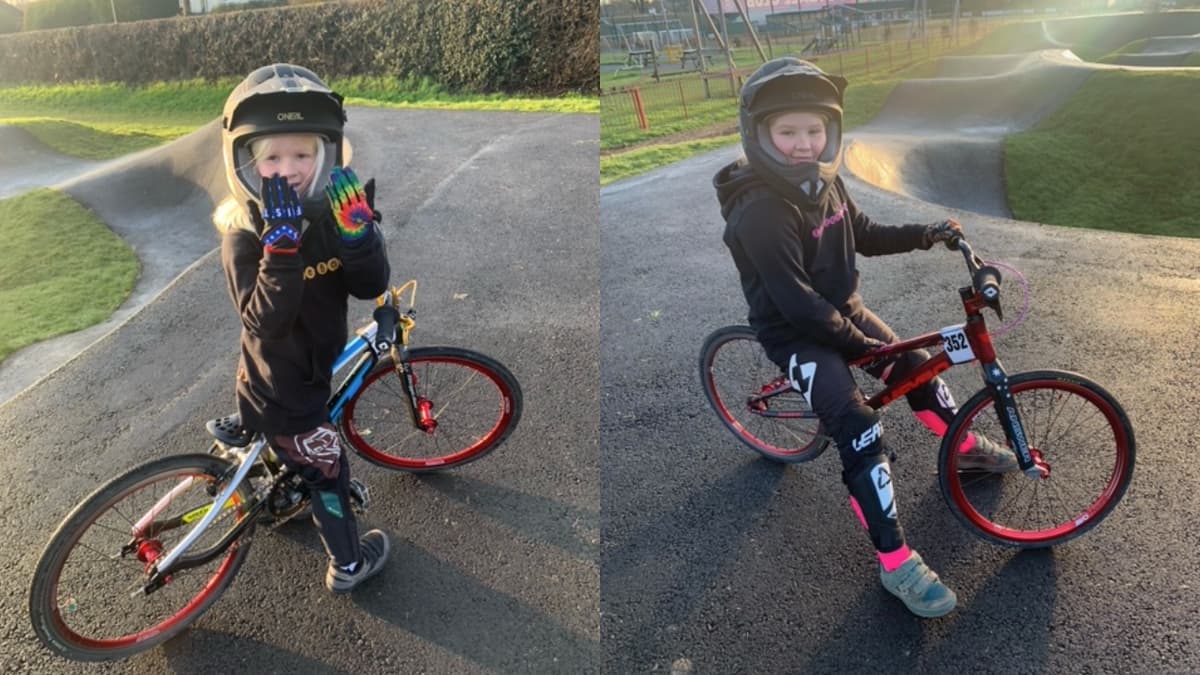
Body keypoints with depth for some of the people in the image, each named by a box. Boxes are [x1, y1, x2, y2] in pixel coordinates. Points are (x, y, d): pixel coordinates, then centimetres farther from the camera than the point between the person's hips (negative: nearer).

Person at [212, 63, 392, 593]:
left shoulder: (329, 213, -9)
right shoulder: (244, 236, -24)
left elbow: (371, 286, -18)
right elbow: (265, 321, -36)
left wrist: (357, 231, -36)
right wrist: (283, 246, -46)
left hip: (310, 370, 6)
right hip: (279, 394, -6)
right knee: (327, 468, 9)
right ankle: (349, 564, 30)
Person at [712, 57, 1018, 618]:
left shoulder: (822, 180, -2)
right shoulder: (761, 211, -30)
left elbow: (861, 235, 14)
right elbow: (798, 304, -29)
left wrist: (924, 234, 4)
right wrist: (859, 344, -18)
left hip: (841, 310, 9)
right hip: (796, 333, -8)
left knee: (914, 367, 16)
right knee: (860, 433, -18)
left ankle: (965, 446, 44)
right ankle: (897, 563, -9)